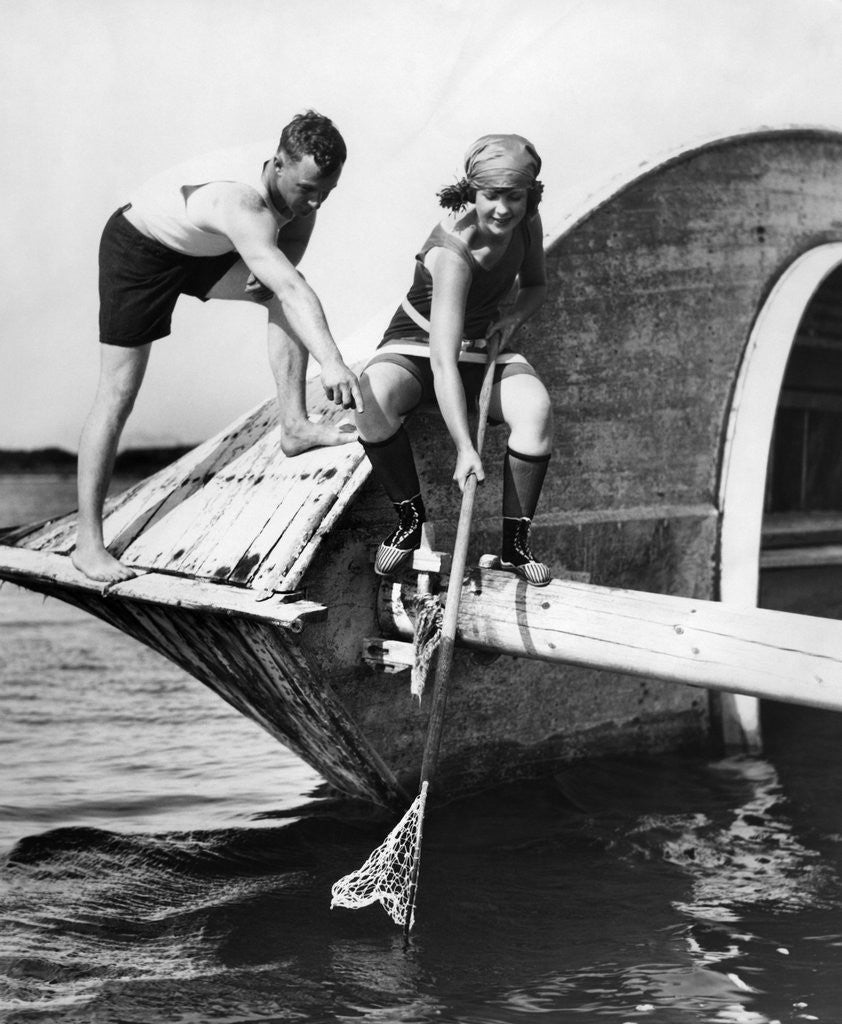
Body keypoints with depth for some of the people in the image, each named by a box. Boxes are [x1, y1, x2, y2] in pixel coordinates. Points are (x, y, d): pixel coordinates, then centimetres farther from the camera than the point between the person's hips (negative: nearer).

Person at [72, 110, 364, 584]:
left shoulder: (298, 177, -17)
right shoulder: (241, 205, -42)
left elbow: (295, 231, 4)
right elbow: (293, 289, -54)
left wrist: (271, 271, -17)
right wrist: (332, 362, -63)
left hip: (204, 250, 8)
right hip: (139, 247, -8)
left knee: (279, 292, -12)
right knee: (119, 393, -9)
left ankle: (295, 426, -9)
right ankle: (88, 543, -6)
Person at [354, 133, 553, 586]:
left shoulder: (526, 223, -11)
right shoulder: (452, 254, -31)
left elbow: (536, 284, 13)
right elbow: (443, 361, -40)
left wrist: (513, 315, -12)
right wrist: (465, 448, -49)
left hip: (486, 349, 5)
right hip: (416, 347, -4)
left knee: (536, 408, -28)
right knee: (371, 399, -37)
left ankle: (515, 543, -15)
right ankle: (410, 518, -14)